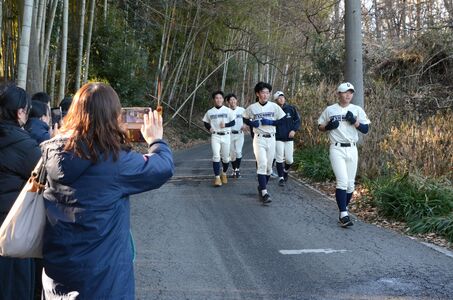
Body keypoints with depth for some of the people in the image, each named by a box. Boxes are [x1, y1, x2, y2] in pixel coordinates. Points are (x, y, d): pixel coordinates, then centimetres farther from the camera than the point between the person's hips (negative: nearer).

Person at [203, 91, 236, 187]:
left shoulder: (228, 110, 2)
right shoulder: (210, 112, 6)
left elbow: (233, 122, 3)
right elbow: (205, 122, 18)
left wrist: (225, 125, -16)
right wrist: (209, 128, -2)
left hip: (226, 136, 0)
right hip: (215, 136, 0)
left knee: (225, 157, 7)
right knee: (216, 156, -12)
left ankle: (224, 174, 32)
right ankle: (217, 177, -11)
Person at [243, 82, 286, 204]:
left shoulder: (274, 107, -1)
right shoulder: (252, 108, -2)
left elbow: (282, 121, 3)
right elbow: (245, 119, 13)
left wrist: (269, 122, -12)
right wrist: (253, 123, -7)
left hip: (271, 139, 2)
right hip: (259, 139, -2)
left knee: (269, 166, 8)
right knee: (262, 164, -14)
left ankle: (261, 188, 29)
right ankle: (264, 193, -17)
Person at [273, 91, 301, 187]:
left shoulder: (291, 108, 0)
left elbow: (297, 120, 7)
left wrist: (294, 130, -6)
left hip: (289, 138, 1)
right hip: (278, 138, -1)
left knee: (289, 159, 1)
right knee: (279, 158, -3)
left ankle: (286, 171, 33)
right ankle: (281, 178, 7)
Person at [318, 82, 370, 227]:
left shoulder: (357, 110, 7)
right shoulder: (330, 110, 4)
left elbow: (365, 129, 4)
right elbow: (320, 127, 12)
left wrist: (354, 121, -12)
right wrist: (328, 126, -9)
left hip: (352, 149, 3)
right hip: (337, 149, -3)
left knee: (350, 183, 6)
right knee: (342, 181, -15)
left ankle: (343, 210, 22)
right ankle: (343, 215, -14)